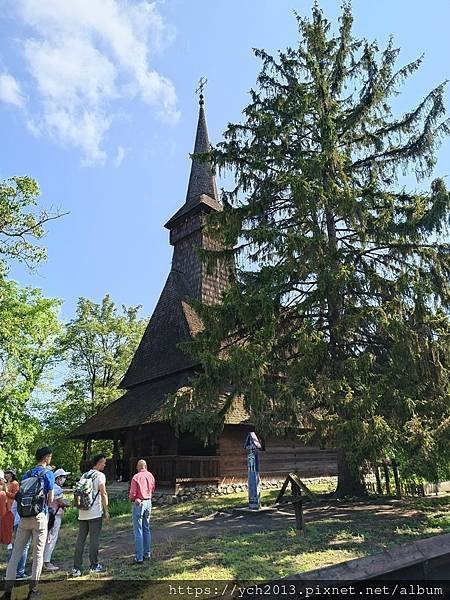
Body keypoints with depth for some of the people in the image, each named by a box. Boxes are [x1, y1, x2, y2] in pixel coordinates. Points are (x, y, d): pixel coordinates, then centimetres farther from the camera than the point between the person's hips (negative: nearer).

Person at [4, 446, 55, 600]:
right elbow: (50, 499, -5)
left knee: (16, 552, 10)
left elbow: (19, 495, 10)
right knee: (38, 553, 6)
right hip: (39, 517, -5)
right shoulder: (48, 474, -7)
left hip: (24, 517, 5)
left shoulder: (26, 474, 10)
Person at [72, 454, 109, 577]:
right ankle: (94, 566, 12)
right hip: (95, 513, -6)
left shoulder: (84, 475, 14)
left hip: (82, 513, 6)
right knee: (94, 539, 4)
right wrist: (106, 510, -5)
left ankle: (76, 568, 11)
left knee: (80, 540, 10)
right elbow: (103, 494, -12)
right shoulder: (100, 475, -8)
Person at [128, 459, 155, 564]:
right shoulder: (151, 476, 1)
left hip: (138, 503, -6)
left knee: (138, 531, 0)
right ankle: (147, 553, 24)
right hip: (148, 502, 6)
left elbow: (132, 494, -13)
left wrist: (131, 498, 7)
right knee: (147, 529, 17)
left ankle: (139, 557, 3)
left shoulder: (136, 477, -15)